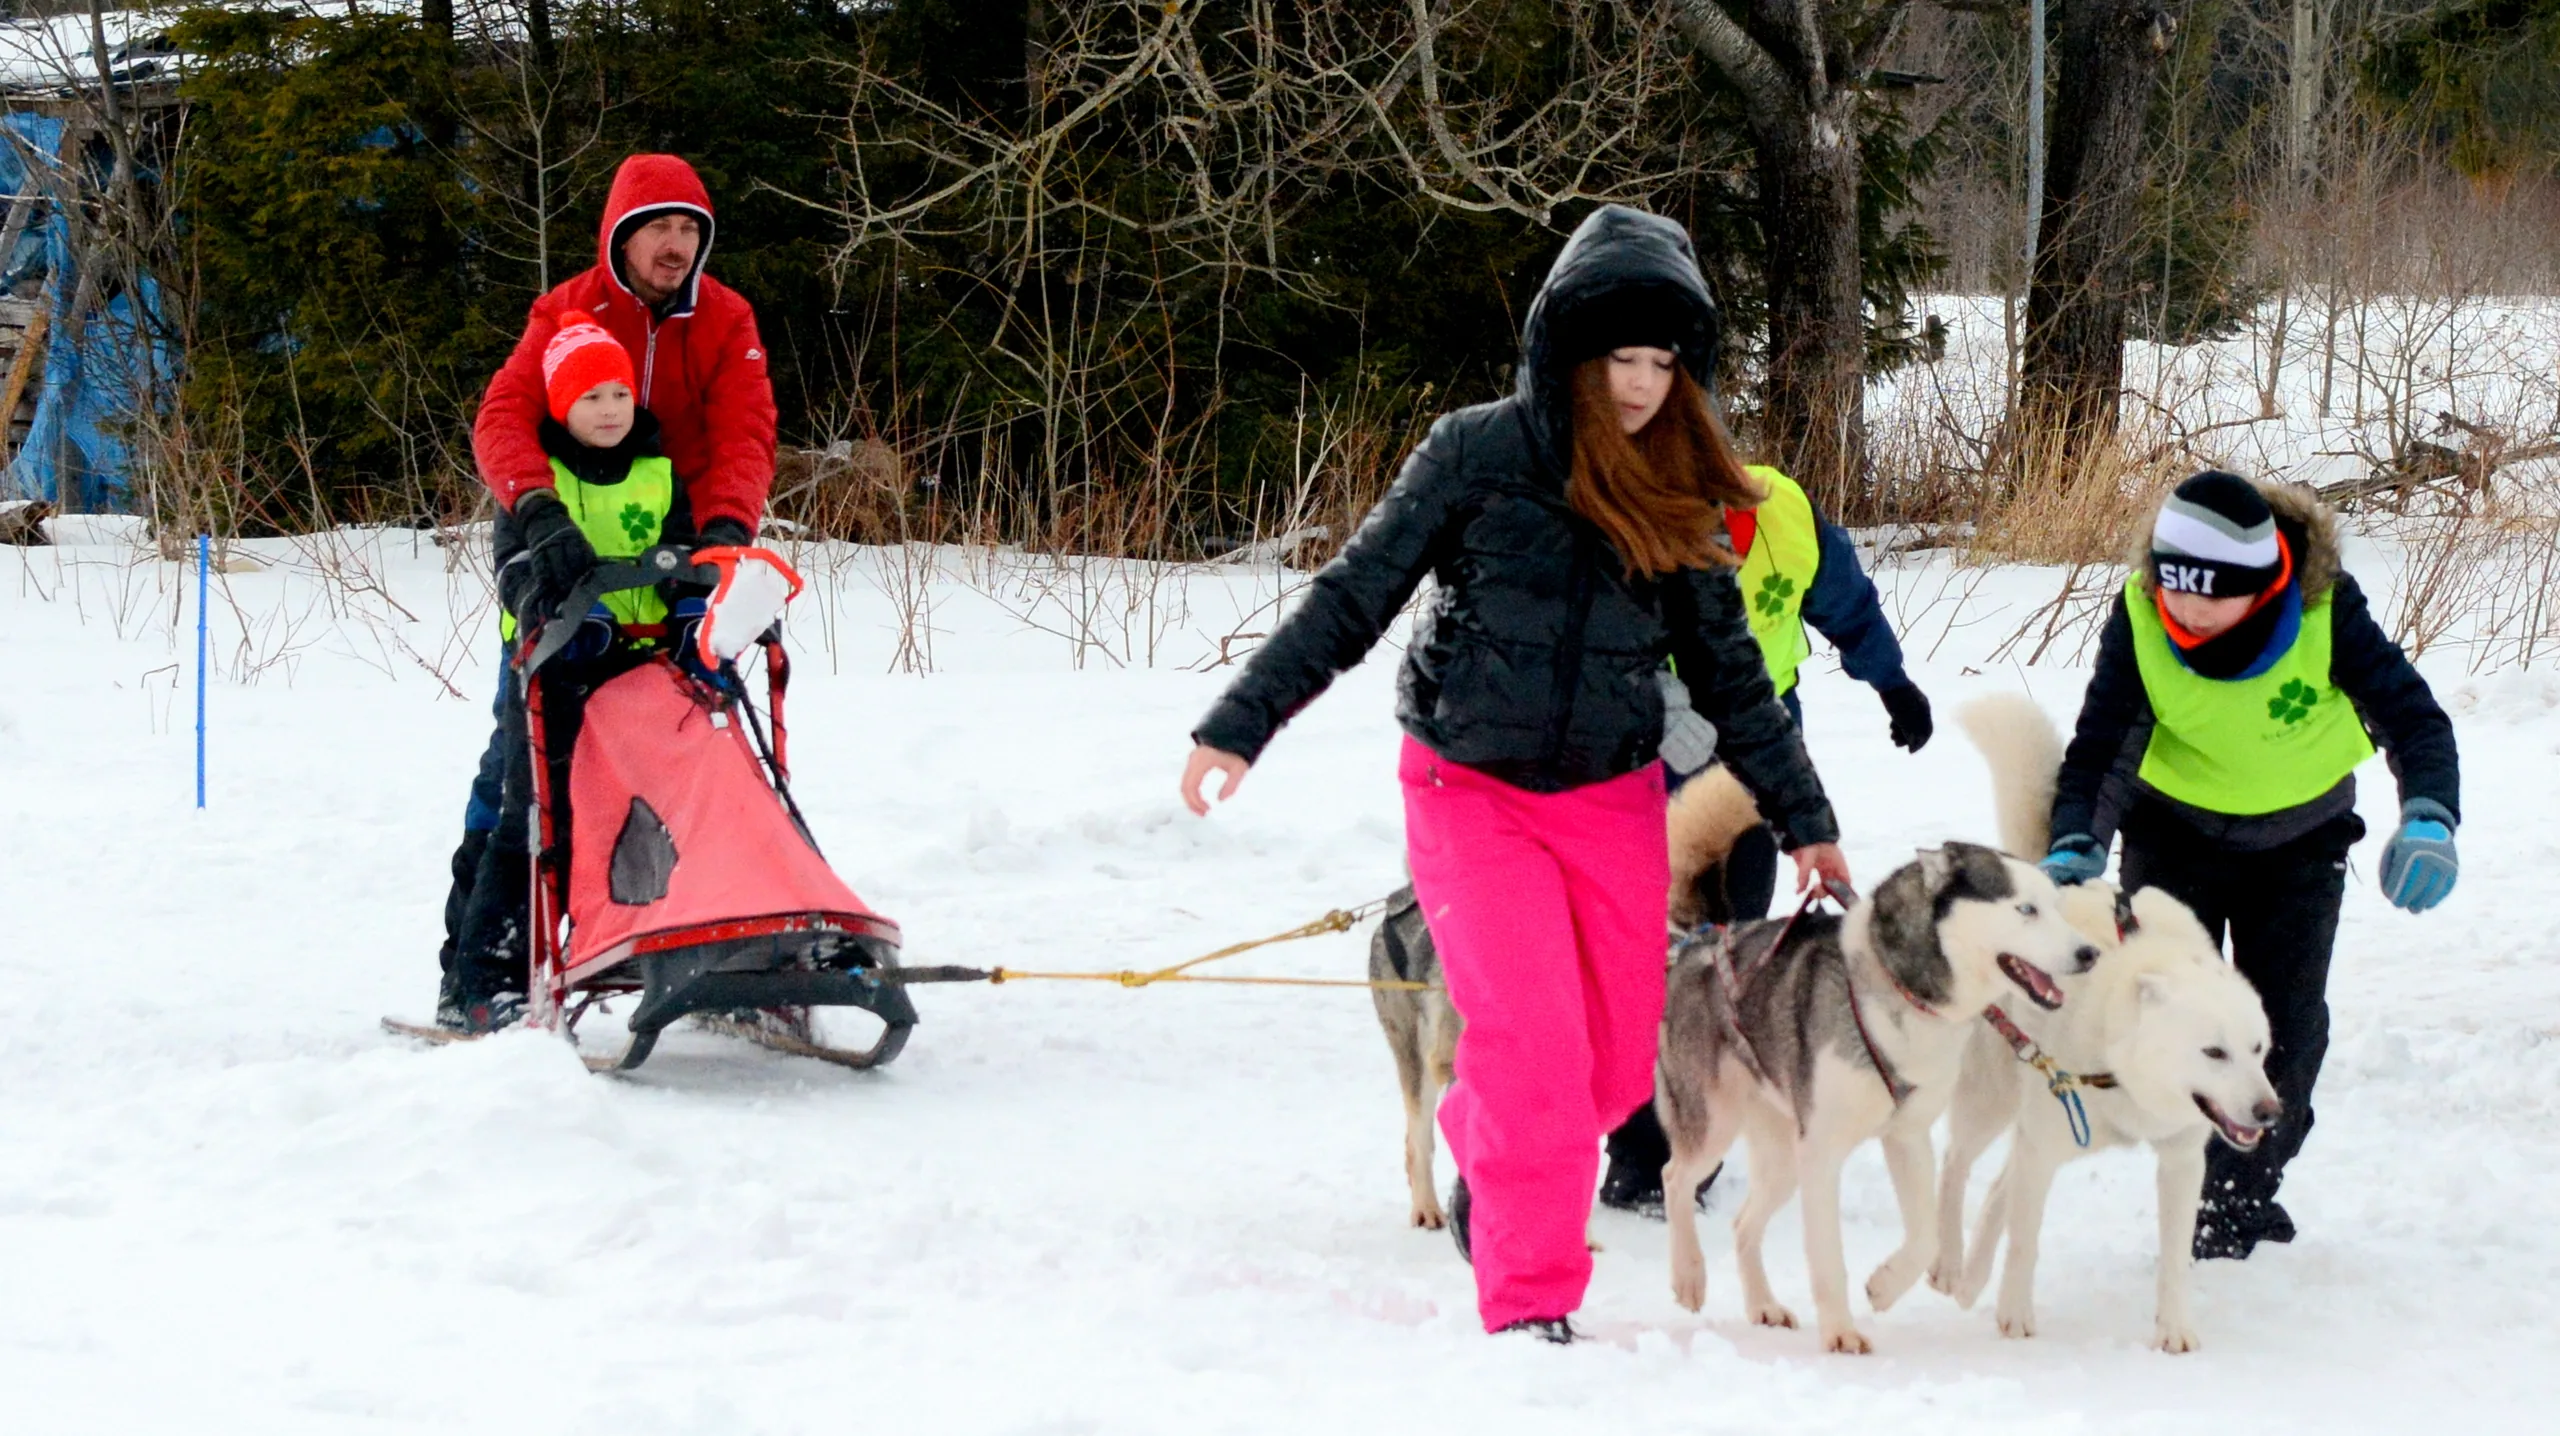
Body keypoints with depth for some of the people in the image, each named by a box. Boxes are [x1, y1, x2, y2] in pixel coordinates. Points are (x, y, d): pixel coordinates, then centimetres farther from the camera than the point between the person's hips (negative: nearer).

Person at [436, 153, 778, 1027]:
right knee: (523, 753, -4)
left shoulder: (726, 323, 1)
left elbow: (744, 435, -11)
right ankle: (472, 961, -1)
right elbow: (503, 418, -17)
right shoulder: (568, 316, -5)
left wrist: (725, 523, -31)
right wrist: (537, 505, -37)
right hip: (570, 572, -2)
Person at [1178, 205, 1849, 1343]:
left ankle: (1482, 1152, 36)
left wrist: (1803, 818, 16)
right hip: (1474, 790, -4)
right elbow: (1354, 598, -6)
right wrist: (1240, 723, -12)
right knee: (1533, 1042, -16)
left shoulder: (1679, 497, 4)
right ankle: (1529, 1301, -5)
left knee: (1618, 1064, 4)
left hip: (1612, 799, 4)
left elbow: (1728, 669, 13)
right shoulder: (1480, 453, -9)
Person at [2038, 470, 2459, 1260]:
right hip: (2176, 831, 0)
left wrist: (2429, 816, -44)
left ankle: (2244, 1192, 14)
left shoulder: (2325, 608, -30)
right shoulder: (2140, 617, -27)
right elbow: (2097, 744, -23)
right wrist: (2074, 845, -40)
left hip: (2300, 837, 0)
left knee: (2287, 1017, -2)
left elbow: (2409, 714, -26)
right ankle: (2195, 1183, 9)